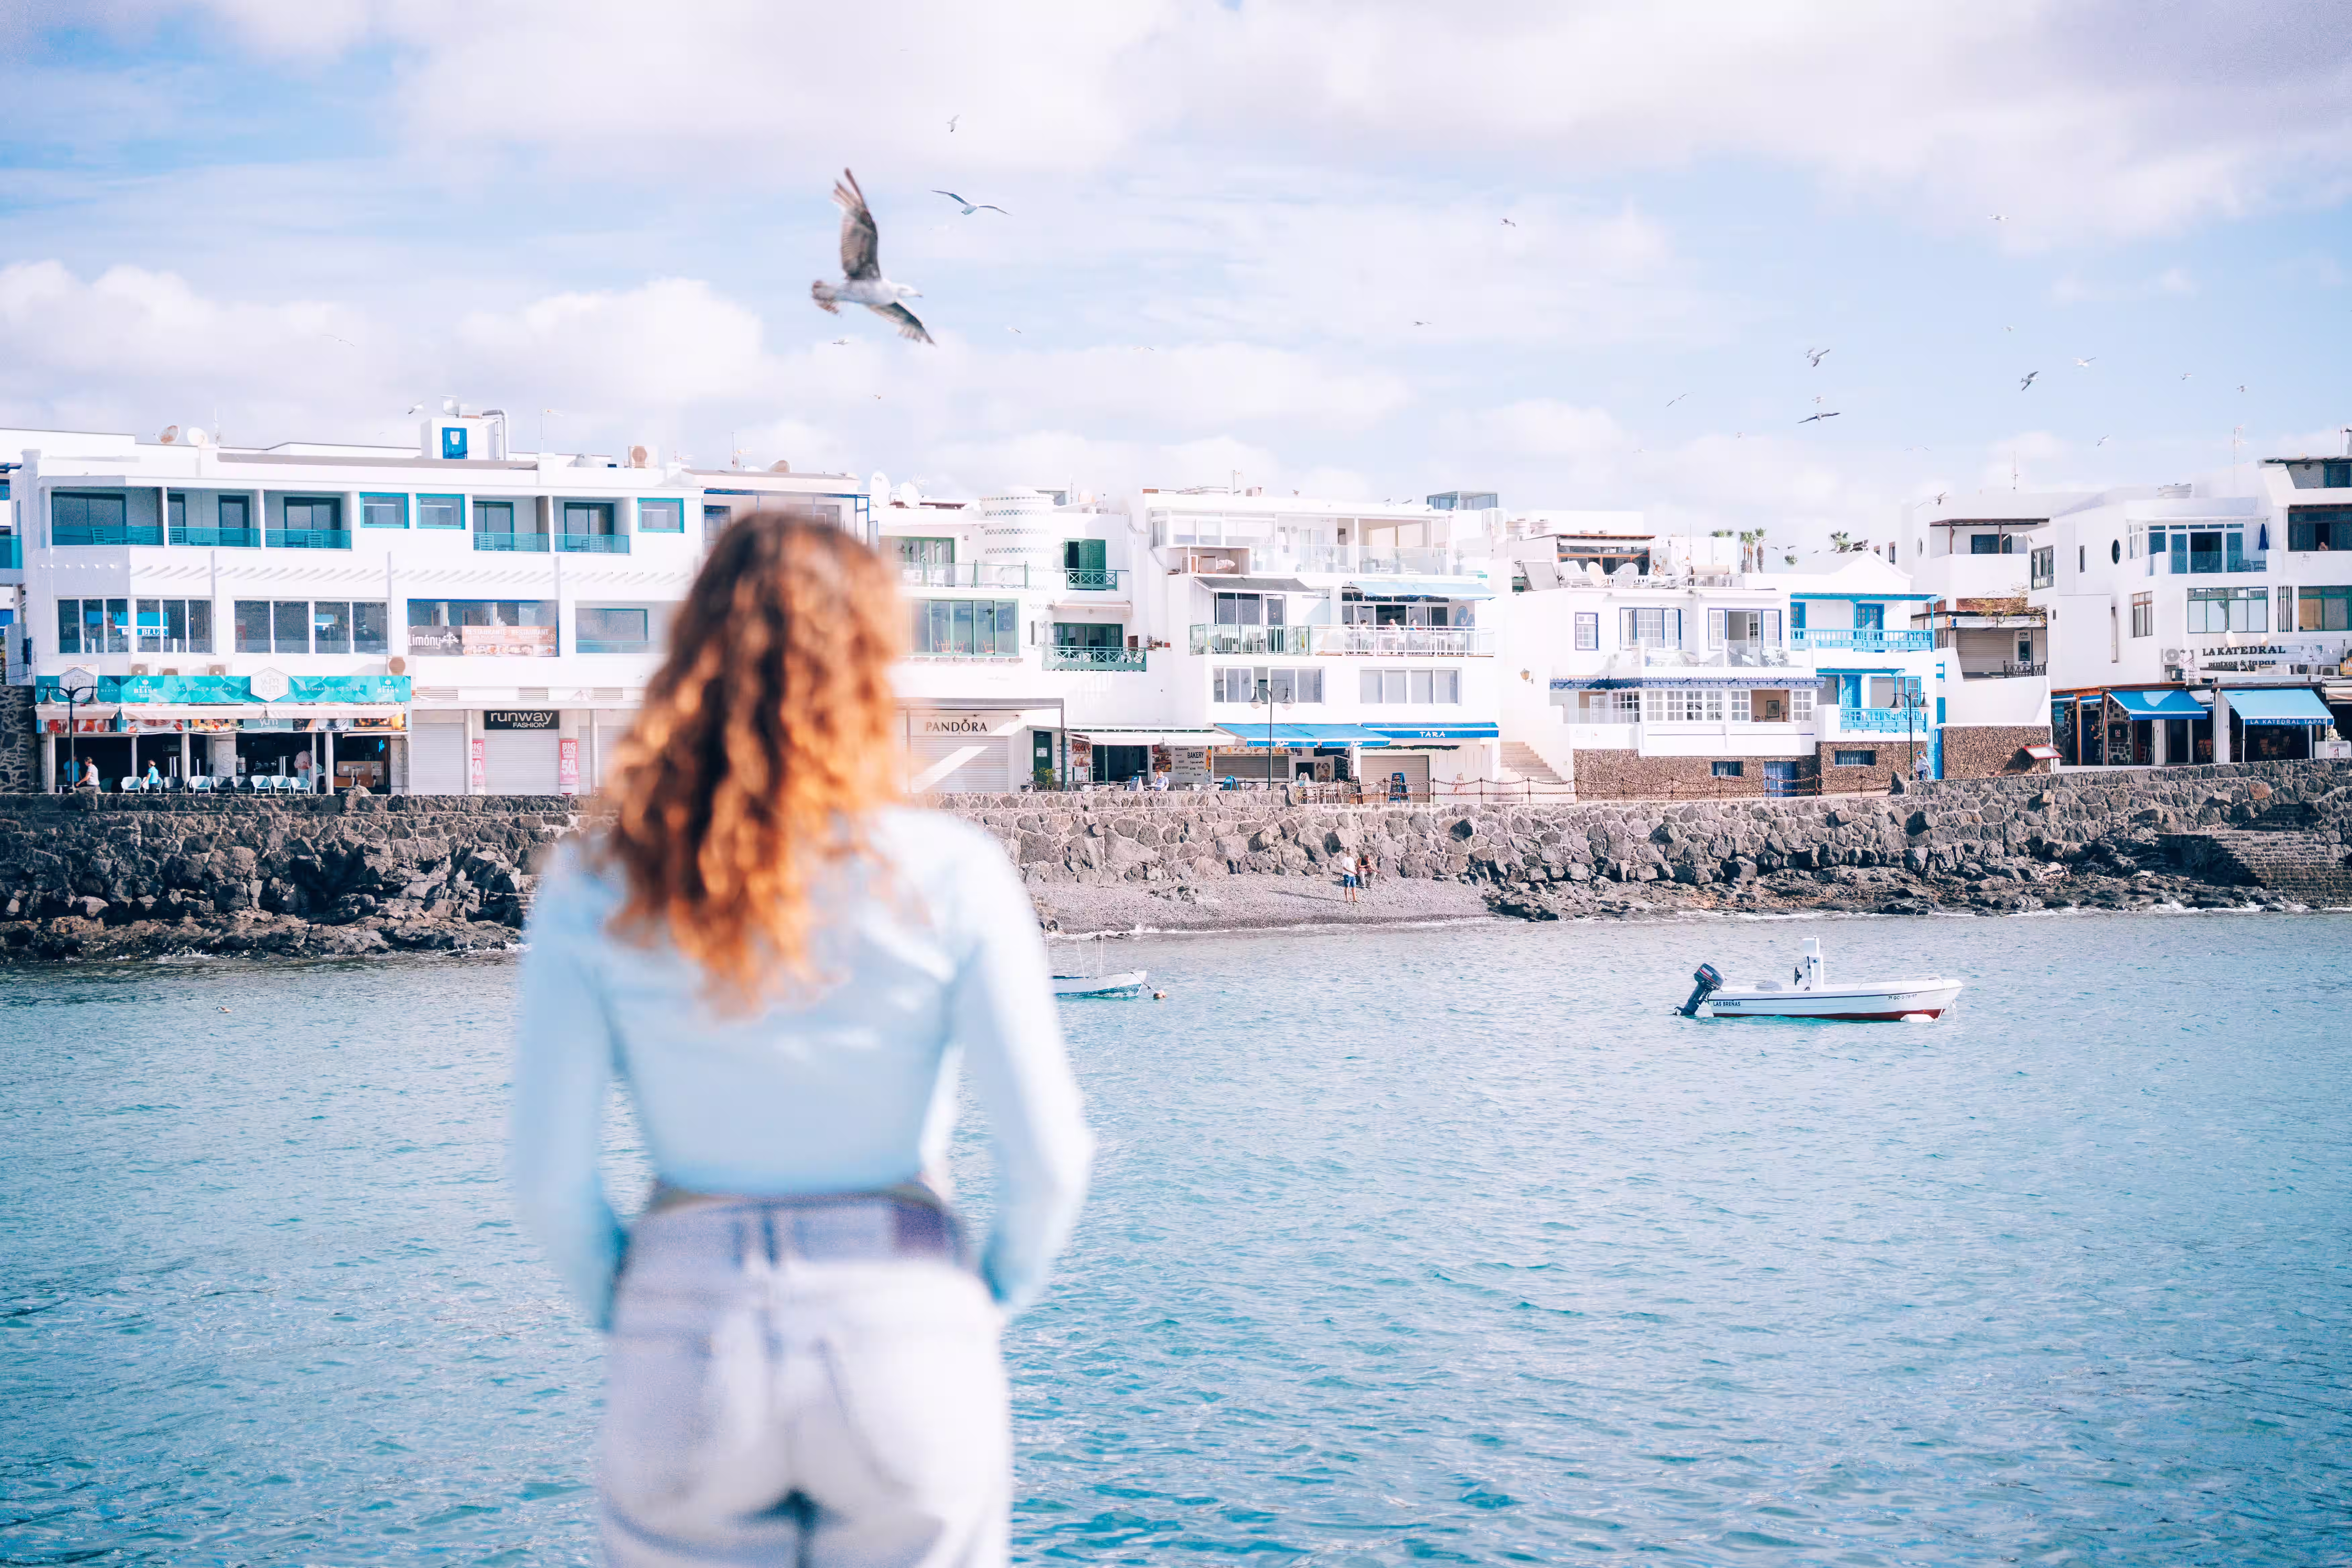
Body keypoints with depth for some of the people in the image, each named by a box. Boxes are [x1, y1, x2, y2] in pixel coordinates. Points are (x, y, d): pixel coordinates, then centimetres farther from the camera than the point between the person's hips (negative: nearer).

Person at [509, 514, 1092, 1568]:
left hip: (685, 1344, 1)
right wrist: (990, 1304, 10)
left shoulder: (596, 888, -4)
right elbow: (1049, 1154, -8)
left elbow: (546, 1173, -4)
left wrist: (626, 1314, 13)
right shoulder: (951, 876, -7)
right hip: (905, 1334, -1)